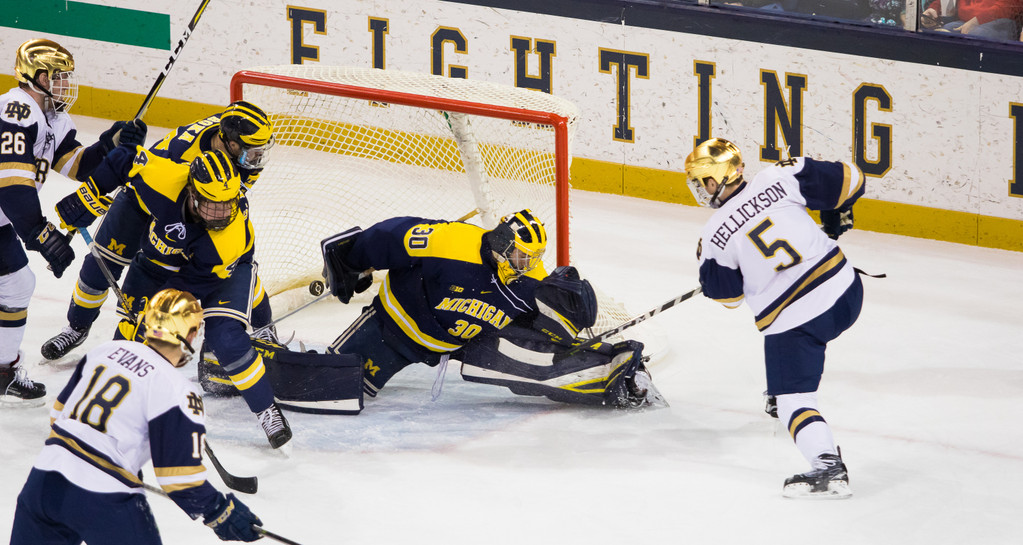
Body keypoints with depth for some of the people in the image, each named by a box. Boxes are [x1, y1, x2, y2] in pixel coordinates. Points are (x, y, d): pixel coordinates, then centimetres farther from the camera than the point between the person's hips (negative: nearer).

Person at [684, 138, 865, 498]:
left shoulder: (714, 238, -6)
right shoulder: (779, 179, -2)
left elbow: (727, 295, 8)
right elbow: (847, 180, 0)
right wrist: (837, 217, 20)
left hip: (792, 318, -5)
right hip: (845, 292, 5)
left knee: (794, 399, 1)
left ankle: (828, 469, -14)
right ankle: (783, 391, 50)